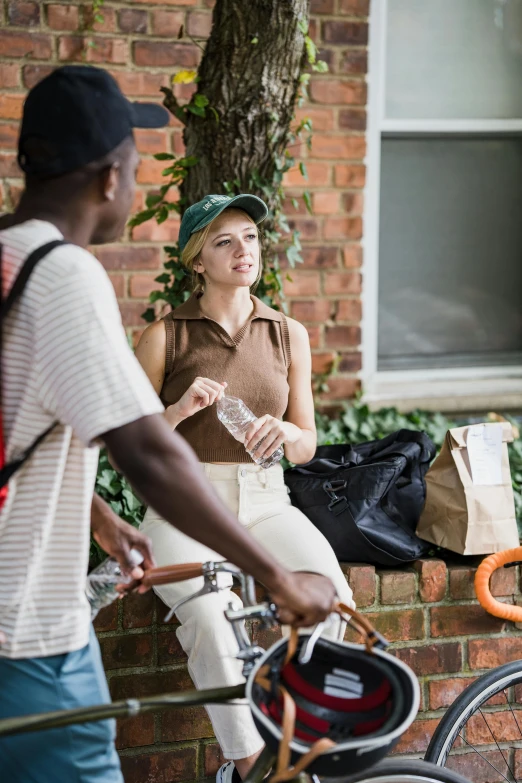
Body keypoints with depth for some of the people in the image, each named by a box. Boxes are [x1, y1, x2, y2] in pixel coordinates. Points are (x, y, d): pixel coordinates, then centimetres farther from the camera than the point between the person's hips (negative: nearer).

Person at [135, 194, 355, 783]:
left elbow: (307, 447, 13)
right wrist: (180, 410, -16)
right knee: (207, 613, -33)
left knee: (329, 593, -27)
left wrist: (286, 432, -10)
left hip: (264, 500, 3)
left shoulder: (290, 335, 10)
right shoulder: (165, 336, 0)